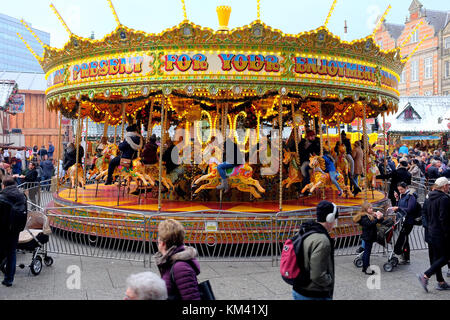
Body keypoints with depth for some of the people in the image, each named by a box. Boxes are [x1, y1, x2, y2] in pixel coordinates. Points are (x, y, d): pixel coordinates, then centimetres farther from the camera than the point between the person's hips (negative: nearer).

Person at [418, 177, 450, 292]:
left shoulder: (431, 197, 10)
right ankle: (425, 276, -8)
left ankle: (441, 282, 22)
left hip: (432, 231, 9)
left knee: (437, 256, 14)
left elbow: (426, 214, 15)